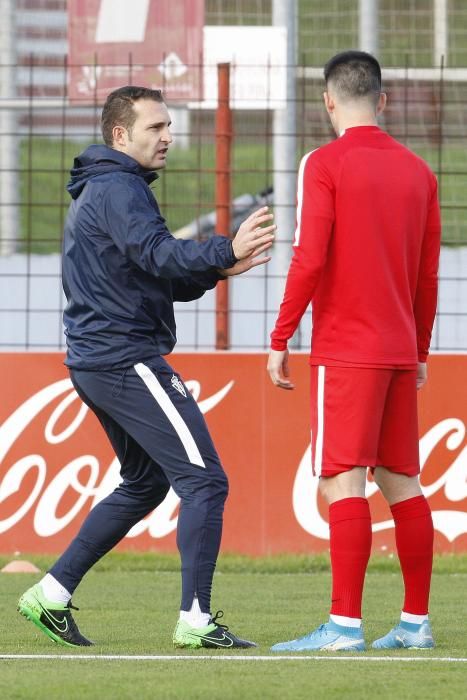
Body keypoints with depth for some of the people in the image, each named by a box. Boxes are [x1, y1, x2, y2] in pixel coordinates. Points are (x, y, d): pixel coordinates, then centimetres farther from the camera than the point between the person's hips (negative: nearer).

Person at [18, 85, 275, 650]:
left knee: (144, 484, 22)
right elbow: (158, 255, -29)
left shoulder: (100, 191, 21)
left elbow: (161, 281, 20)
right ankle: (195, 621, -14)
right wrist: (225, 251, -41)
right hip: (128, 361, -11)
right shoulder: (117, 189, -12)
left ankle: (51, 595, 21)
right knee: (204, 481, -11)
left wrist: (216, 269, 5)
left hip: (96, 363, 11)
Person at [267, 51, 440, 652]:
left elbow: (310, 259, -14)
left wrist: (280, 340, -8)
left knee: (344, 482, -9)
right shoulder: (417, 172, 11)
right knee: (401, 482, 11)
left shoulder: (325, 165, -7)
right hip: (400, 350, 6)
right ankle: (415, 623, 13)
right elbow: (428, 274, 14)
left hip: (345, 349, -6)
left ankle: (345, 624, -15)